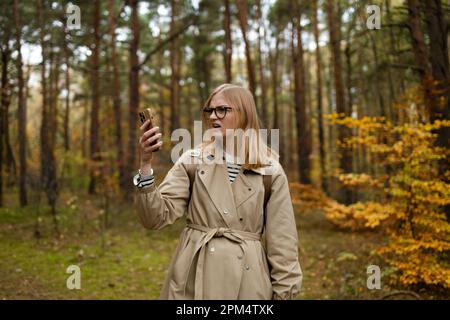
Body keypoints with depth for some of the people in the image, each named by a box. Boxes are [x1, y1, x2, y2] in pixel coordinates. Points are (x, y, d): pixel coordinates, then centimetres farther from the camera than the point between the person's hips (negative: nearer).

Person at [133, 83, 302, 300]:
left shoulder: (271, 172, -3)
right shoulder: (192, 160, 0)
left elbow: (282, 243, -1)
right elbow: (157, 217, -8)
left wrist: (284, 293, -1)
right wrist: (146, 164, -19)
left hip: (249, 282, 0)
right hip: (194, 281, 1)